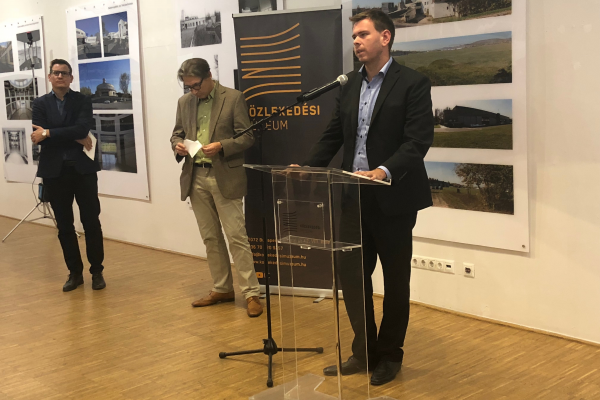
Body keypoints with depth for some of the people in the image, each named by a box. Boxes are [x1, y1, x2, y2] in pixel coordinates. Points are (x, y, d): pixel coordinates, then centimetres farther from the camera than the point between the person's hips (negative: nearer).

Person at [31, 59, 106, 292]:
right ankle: (75, 272, 20)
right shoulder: (40, 104, 5)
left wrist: (48, 133, -16)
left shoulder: (83, 101, 3)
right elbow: (38, 137, -8)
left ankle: (97, 271, 15)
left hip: (83, 169, -1)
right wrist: (74, 138, -14)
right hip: (55, 172, 2)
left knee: (91, 223, 2)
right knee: (64, 225, 8)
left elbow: (83, 128, -15)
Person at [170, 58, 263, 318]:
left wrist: (221, 146, -21)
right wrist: (178, 146, -6)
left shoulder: (233, 98, -4)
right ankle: (222, 289, 22)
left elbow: (247, 136, -6)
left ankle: (251, 293, 1)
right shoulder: (184, 102, 11)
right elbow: (177, 133, 17)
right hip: (196, 178, 5)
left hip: (225, 177, -5)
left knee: (236, 236, -6)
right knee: (210, 238, 11)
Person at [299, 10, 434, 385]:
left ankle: (390, 356, 25)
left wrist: (385, 171, -31)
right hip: (355, 196, 6)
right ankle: (364, 351, 26)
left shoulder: (413, 83, -9)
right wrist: (308, 167, 0)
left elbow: (418, 140, -17)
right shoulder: (351, 83, 11)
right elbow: (334, 134, 13)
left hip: (393, 198, -6)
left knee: (395, 279, 8)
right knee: (351, 273, 10)